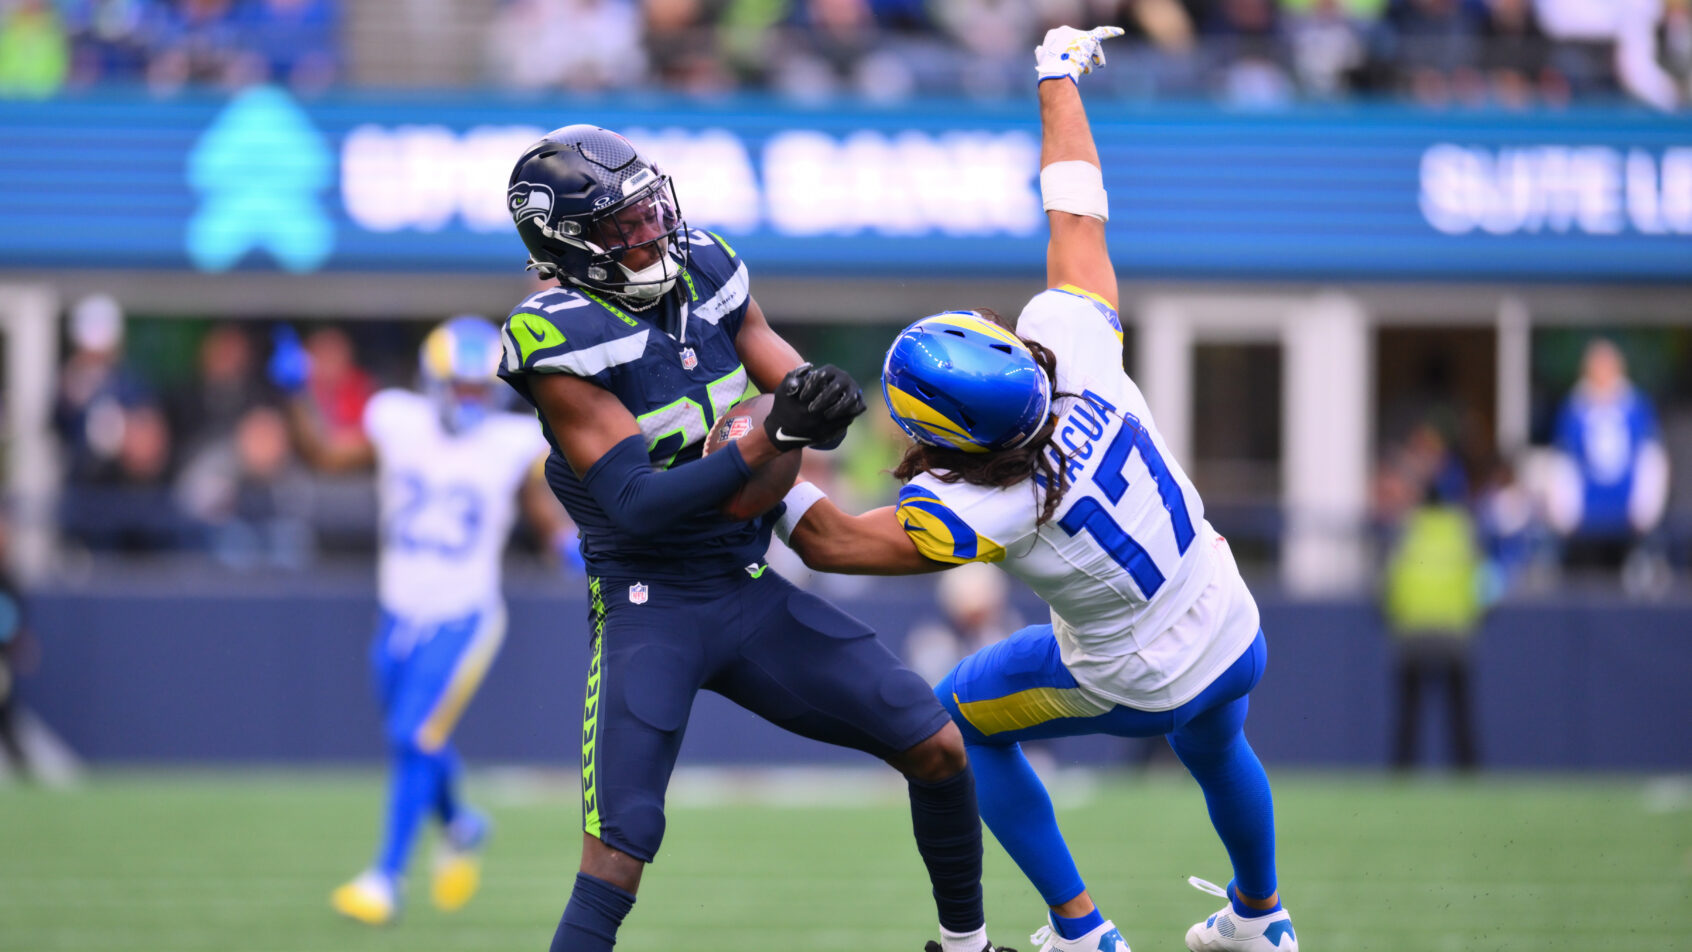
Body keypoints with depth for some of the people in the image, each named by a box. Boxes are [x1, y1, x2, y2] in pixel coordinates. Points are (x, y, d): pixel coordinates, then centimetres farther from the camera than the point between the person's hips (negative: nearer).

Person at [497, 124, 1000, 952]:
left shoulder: (705, 273, 1)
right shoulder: (561, 341, -19)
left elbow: (788, 381, 5)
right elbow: (636, 503, -24)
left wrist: (817, 399, -20)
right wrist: (769, 441, -32)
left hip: (755, 595, 6)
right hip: (650, 609, -6)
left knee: (937, 749, 8)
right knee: (618, 854, -18)